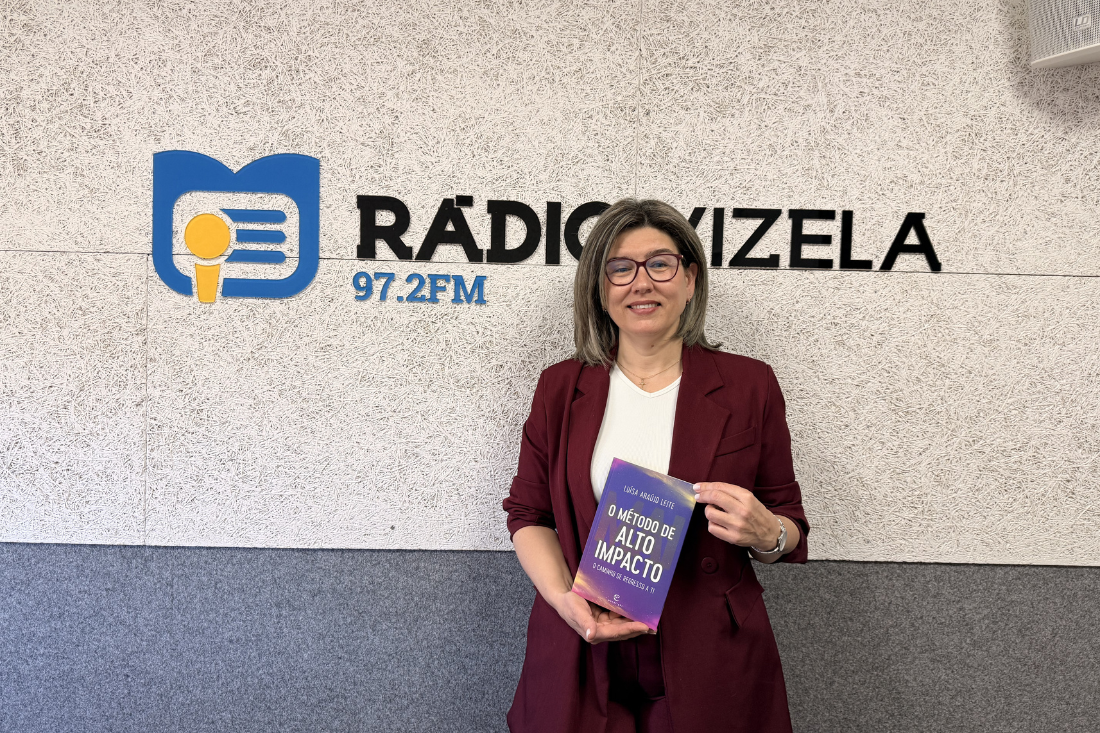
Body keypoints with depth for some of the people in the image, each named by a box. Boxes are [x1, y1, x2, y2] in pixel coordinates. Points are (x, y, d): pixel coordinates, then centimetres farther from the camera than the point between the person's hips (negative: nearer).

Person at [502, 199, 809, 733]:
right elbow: (529, 514, 6)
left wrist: (767, 535, -19)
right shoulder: (560, 387, 2)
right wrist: (564, 598, -11)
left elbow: (790, 531, 3)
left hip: (710, 667, 0)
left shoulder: (749, 386, -2)